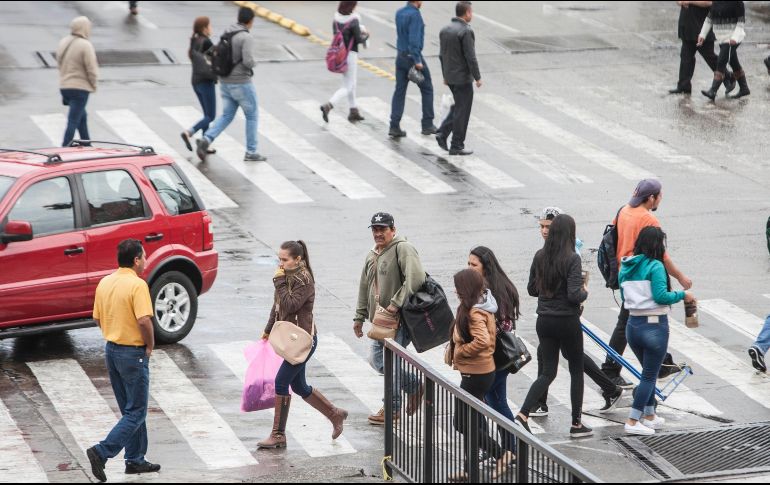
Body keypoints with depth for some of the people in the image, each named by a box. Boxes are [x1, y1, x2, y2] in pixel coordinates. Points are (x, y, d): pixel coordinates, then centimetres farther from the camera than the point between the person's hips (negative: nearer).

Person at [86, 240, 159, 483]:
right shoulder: (137, 285, -19)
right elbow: (144, 320, -26)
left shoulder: (105, 283, 6)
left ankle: (135, 460, 22)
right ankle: (102, 453, -12)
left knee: (129, 409, 18)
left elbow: (98, 318, 12)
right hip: (133, 353, -8)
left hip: (111, 350, 8)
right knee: (136, 413, -1)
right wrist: (150, 345, -10)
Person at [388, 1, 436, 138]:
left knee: (400, 91, 6)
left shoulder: (399, 13, 6)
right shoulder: (415, 15, -18)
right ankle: (427, 124, 12)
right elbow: (414, 39, -24)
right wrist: (417, 61, -24)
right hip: (413, 56, -7)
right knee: (427, 89, 9)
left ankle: (394, 126, 0)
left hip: (400, 57, 7)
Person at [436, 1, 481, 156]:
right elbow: (471, 57, -20)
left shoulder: (445, 30, 6)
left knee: (458, 107, 22)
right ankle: (456, 146, 7)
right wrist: (477, 78, -12)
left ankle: (443, 134, 10)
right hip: (463, 78, -8)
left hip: (450, 77, 8)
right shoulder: (466, 31, -19)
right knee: (462, 111, 2)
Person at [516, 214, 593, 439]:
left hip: (544, 321, 5)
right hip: (567, 322, -5)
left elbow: (532, 289, 9)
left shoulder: (540, 257, 1)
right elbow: (574, 295, -21)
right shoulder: (572, 259, -16)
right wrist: (585, 292, -1)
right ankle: (576, 424, 18)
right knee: (576, 370, 12)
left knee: (548, 371, 12)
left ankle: (523, 415, -7)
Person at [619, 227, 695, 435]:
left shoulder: (626, 267, 6)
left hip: (633, 324, 7)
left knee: (648, 372, 23)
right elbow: (660, 295, -22)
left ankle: (649, 416, 29)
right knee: (649, 375, 2)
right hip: (654, 325, -7)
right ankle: (633, 421, -2)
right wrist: (683, 295, -9)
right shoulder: (655, 266, -15)